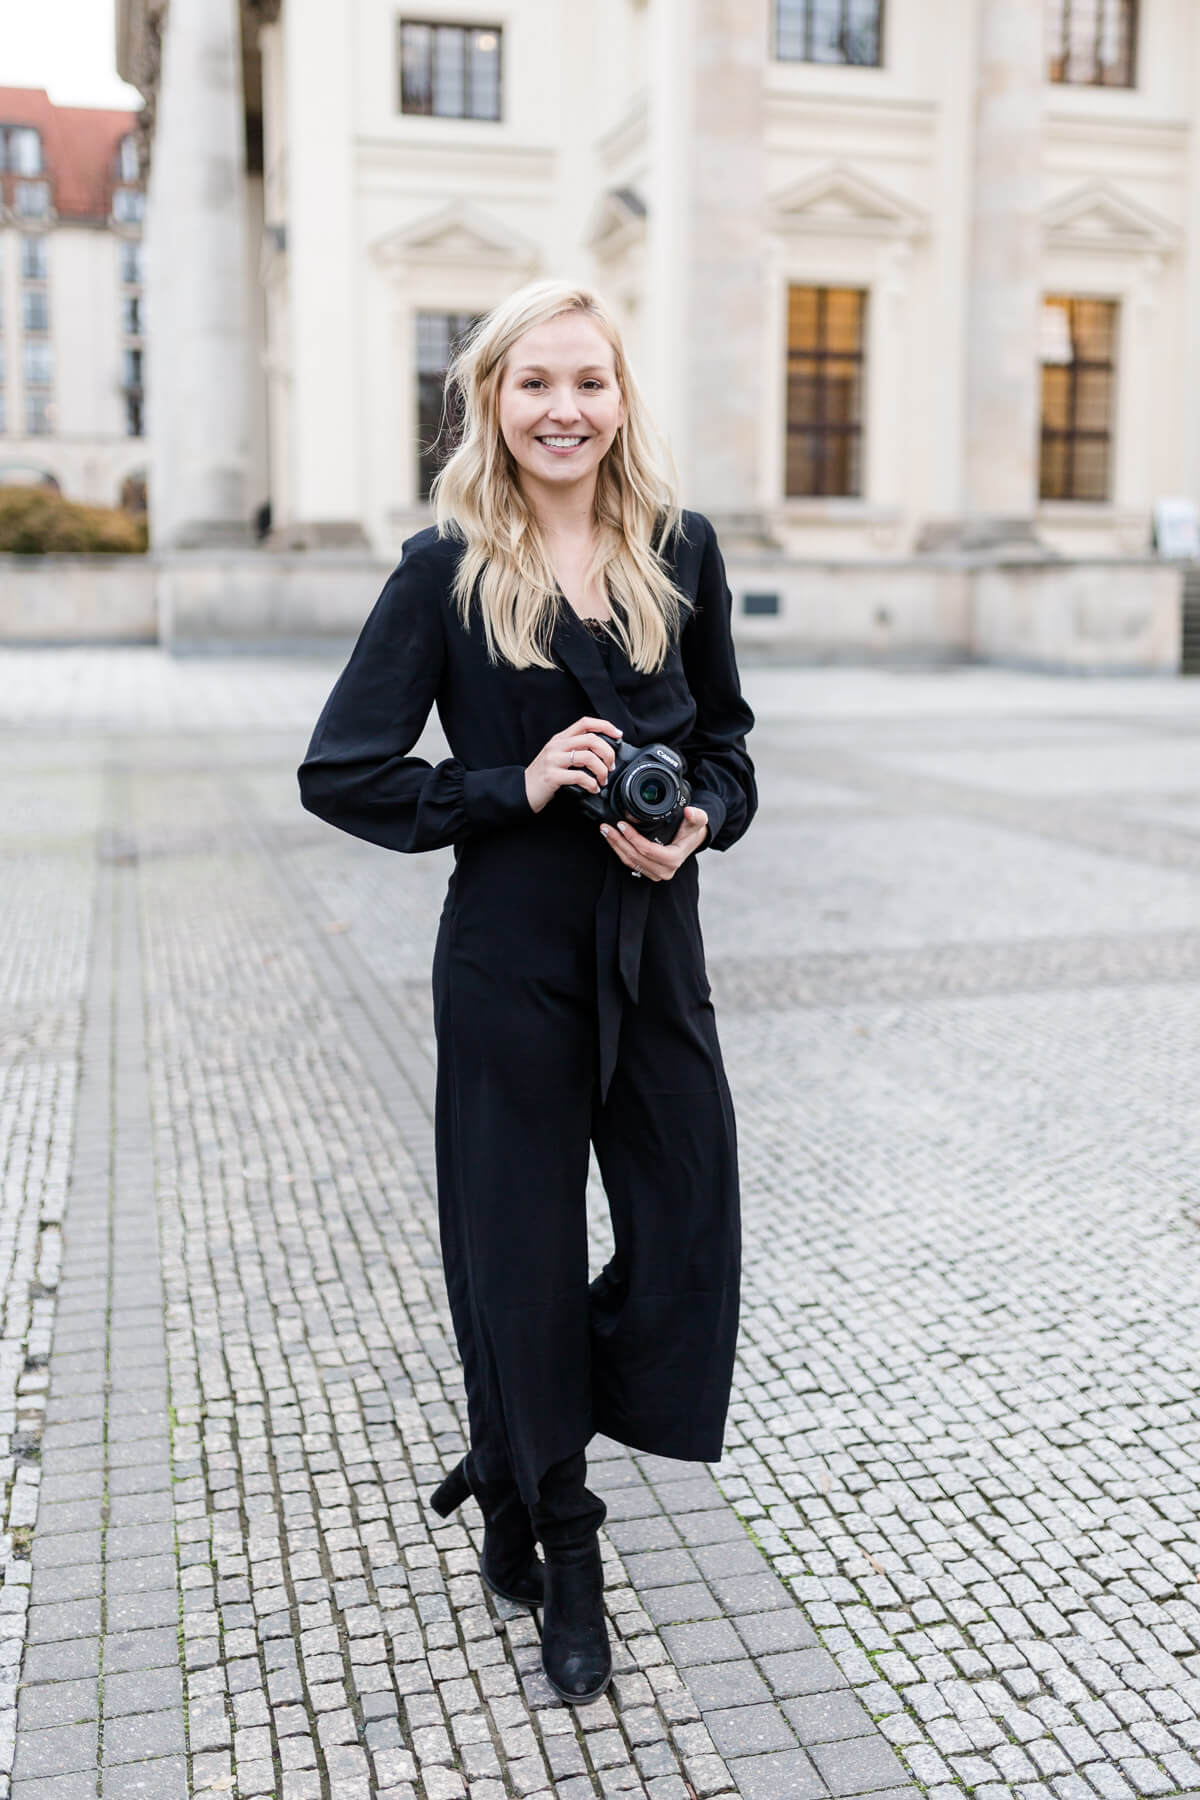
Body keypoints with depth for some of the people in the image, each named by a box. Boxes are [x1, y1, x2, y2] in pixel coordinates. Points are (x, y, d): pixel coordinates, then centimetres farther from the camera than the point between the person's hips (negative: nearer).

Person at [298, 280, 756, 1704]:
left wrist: (701, 821, -6)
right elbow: (340, 774, -5)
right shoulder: (446, 570, -5)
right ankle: (554, 1551, 31)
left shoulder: (682, 550, 5)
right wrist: (517, 786, -14)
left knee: (689, 1245, 6)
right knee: (523, 1252, 7)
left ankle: (516, 1468, 34)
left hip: (656, 947, 4)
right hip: (511, 958, -3)